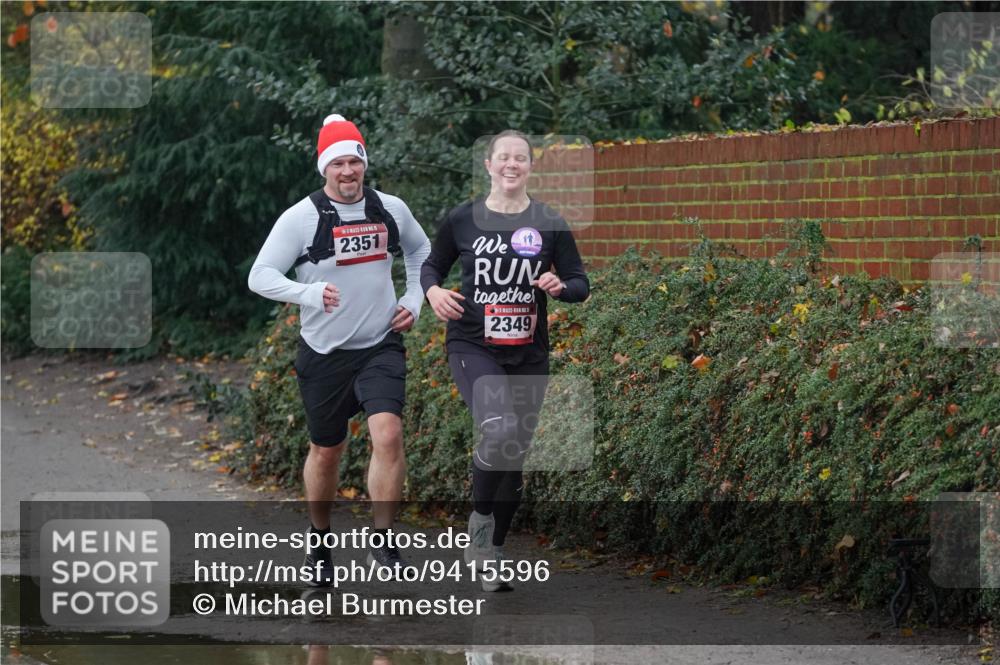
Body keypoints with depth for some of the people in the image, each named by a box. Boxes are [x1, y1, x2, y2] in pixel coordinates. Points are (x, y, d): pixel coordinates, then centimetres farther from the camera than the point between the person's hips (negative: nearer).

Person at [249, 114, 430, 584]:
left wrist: (414, 302, 8)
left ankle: (381, 541, -11)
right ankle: (320, 541, 33)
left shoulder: (391, 210, 2)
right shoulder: (302, 217, -9)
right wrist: (309, 293, -29)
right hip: (324, 352, -1)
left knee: (387, 434, -20)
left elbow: (421, 253, 22)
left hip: (381, 347, 1)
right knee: (326, 451, 12)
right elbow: (260, 276, -13)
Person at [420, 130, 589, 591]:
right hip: (472, 346, -3)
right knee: (499, 432, -28)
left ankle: (493, 553, 26)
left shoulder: (549, 224, 3)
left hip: (528, 353, 3)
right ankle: (480, 518, -5)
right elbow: (432, 265, 14)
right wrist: (433, 290, -7)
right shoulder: (462, 220, 1)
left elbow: (581, 285, 7)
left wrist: (560, 286, -15)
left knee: (515, 451, 9)